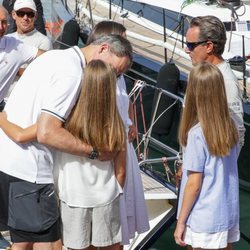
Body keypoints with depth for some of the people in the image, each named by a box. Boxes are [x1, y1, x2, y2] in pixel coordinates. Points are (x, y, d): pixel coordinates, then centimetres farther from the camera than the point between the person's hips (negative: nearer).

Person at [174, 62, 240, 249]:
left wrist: (181, 221, -8)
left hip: (205, 221, -6)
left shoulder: (197, 133, -20)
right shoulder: (230, 126, -2)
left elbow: (194, 185, -17)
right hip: (229, 213, 6)